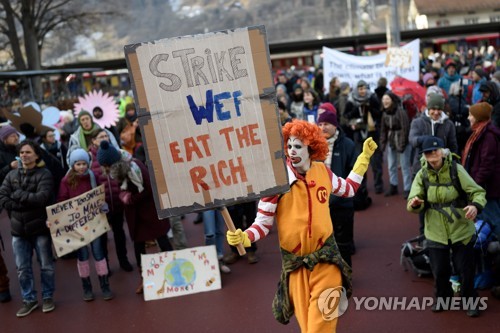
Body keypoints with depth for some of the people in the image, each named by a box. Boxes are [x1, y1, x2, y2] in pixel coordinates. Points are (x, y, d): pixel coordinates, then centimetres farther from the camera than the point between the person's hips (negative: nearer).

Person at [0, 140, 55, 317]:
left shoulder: (44, 174, -7)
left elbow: (42, 198, -21)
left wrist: (18, 195, -14)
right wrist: (28, 202, -15)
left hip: (40, 228, -4)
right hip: (18, 229, 4)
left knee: (46, 265, 8)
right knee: (23, 268, 10)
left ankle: (48, 297, 24)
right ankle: (29, 299, 24)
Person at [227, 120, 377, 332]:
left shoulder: (322, 171, -1)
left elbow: (348, 189, 20)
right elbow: (263, 223, -9)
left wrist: (364, 156, 19)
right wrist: (244, 237, -29)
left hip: (325, 256, 2)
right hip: (295, 262, -1)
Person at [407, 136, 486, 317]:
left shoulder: (456, 170, -12)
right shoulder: (422, 175, -5)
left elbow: (477, 191, -13)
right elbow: (414, 204, -8)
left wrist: (475, 205, -35)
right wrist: (414, 203, -33)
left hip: (461, 229, -2)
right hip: (436, 232, 2)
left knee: (466, 269, 5)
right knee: (439, 270, 9)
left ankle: (469, 301, 29)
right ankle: (442, 298, 36)